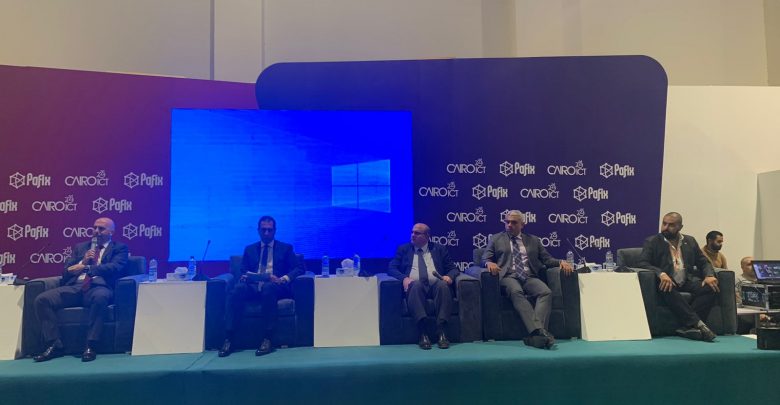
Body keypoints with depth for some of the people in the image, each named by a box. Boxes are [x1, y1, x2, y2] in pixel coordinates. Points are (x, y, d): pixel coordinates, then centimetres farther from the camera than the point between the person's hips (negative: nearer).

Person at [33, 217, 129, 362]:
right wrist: (83, 261, 2)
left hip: (99, 287, -5)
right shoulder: (80, 247, 27)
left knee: (100, 297, -40)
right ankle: (54, 345, -11)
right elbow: (66, 272, 20)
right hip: (75, 287, 5)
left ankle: (90, 346, -30)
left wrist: (86, 267, -16)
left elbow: (115, 267, -7)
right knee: (42, 299, -19)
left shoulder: (119, 248, 13)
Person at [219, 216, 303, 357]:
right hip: (253, 286, 3)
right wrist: (245, 276, -10)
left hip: (274, 287, -2)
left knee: (268, 287, -39)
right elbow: (243, 271, 15)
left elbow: (299, 269, 4)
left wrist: (284, 279, -14)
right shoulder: (249, 249, 23)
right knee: (238, 289, -32)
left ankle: (267, 339, -39)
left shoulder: (286, 248, 15)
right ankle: (228, 339, -35)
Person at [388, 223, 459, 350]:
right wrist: (404, 278, -12)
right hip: (414, 286, -1)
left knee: (443, 285, -34)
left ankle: (442, 332, -38)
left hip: (435, 284, 1)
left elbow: (453, 268, 17)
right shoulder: (403, 249, 20)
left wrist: (449, 276, -8)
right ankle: (422, 333, -43)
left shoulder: (439, 249, 21)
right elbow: (391, 268, 9)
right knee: (416, 285, -36)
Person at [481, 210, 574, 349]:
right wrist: (489, 263, -13)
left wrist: (561, 262, -2)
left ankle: (535, 335, -41)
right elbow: (485, 258, 11)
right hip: (508, 277, -2)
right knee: (516, 292, -36)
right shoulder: (496, 239, 19)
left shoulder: (534, 240, 24)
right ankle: (539, 331, -45)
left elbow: (547, 259, 18)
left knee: (546, 292, -30)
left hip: (529, 277, 2)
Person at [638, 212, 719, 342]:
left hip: (687, 281, 4)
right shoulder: (652, 242, 6)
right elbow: (643, 263, -7)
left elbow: (704, 262, 18)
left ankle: (688, 327, -33)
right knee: (668, 290, -38)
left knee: (710, 288, -25)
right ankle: (698, 324, -38)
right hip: (666, 282, -4)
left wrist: (709, 275, -6)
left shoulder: (690, 241, 19)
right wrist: (661, 273, -26)